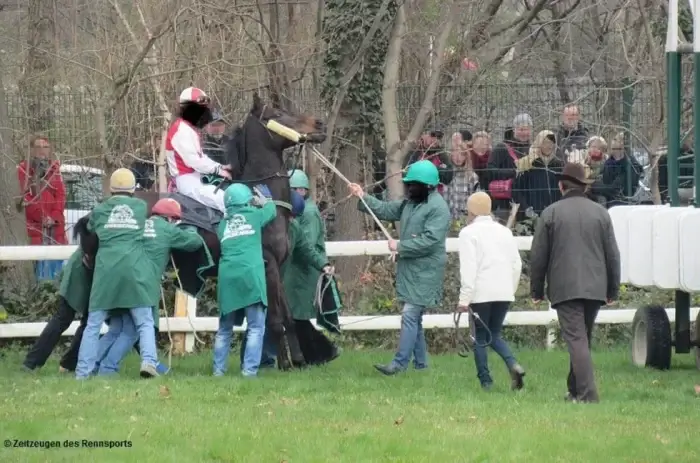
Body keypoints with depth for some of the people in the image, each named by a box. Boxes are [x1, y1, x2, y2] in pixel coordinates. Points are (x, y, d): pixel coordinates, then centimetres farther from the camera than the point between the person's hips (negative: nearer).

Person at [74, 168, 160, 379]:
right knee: (144, 322, 4)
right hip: (134, 266, -1)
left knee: (93, 323, 7)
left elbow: (89, 231, 26)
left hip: (106, 268, 1)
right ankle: (148, 361, -18)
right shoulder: (141, 206, 12)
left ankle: (83, 371, 2)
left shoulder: (99, 210, 13)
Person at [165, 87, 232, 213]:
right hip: (187, 180, -11)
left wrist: (220, 167, 8)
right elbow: (192, 160, -23)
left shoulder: (189, 128, 20)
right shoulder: (181, 130, -16)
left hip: (196, 178, 11)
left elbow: (200, 156, 22)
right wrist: (217, 170, -19)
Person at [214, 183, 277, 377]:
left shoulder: (223, 224, 17)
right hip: (250, 274, -4)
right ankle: (249, 369, -11)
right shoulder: (254, 215, 11)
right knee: (256, 328, -2)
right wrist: (264, 202, 48)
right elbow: (272, 211, 27)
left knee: (224, 329, 14)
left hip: (227, 276, 4)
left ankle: (218, 369, 13)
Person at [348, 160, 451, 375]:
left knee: (410, 315, -13)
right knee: (414, 317, 14)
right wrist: (363, 198, 7)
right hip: (410, 269, 10)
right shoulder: (411, 203, 13)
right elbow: (386, 210, 18)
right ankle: (420, 361, 21)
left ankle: (400, 363, -15)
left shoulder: (438, 208, -16)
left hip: (424, 272, -10)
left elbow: (429, 241, -23)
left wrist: (400, 246, -16)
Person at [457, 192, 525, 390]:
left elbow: (468, 268, -13)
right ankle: (513, 365, -10)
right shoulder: (504, 232, 14)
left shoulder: (469, 233, -5)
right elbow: (517, 264, 15)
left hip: (481, 293, -5)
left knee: (480, 337, 4)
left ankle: (485, 381, 1)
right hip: (504, 293, 5)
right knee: (494, 335, 15)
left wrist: (464, 297, -15)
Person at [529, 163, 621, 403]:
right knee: (583, 338, 16)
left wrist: (537, 290, 10)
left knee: (576, 339, -10)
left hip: (565, 288, -4)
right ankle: (576, 389, 23)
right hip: (596, 287, 4)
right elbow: (613, 255, 10)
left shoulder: (551, 213, -1)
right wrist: (613, 290, 17)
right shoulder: (601, 213, 8)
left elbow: (538, 256, 1)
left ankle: (587, 393, -21)